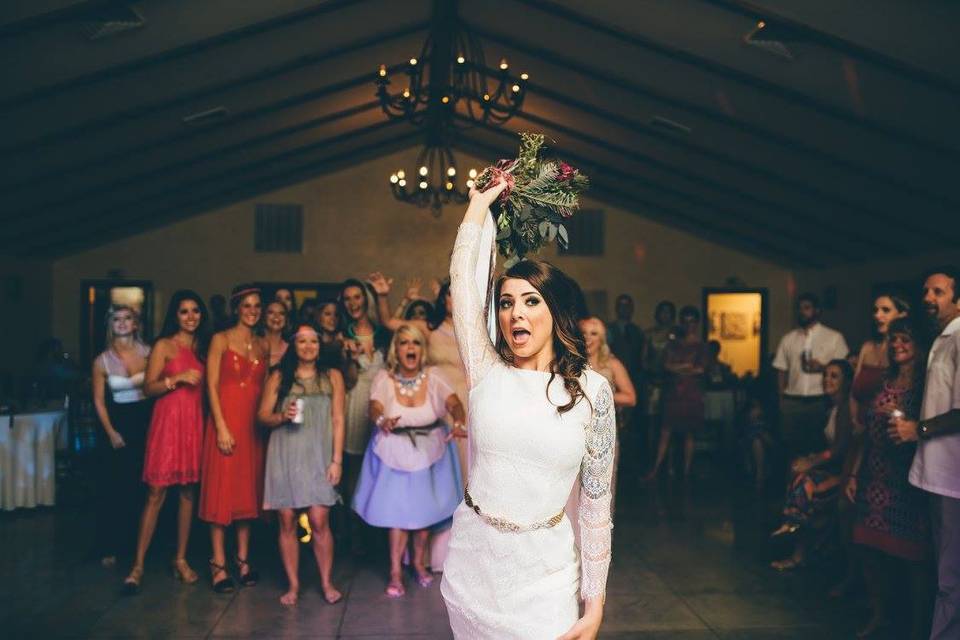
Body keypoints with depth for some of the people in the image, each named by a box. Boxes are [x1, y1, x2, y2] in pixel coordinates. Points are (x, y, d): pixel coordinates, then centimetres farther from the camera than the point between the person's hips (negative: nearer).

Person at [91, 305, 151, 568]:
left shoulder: (148, 353, -2)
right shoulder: (102, 361, -2)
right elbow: (99, 401, 2)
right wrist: (111, 432, -5)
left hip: (146, 421, 0)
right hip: (117, 423, 0)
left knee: (142, 485, 4)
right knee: (113, 487, 3)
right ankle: (111, 547, 12)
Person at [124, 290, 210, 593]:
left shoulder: (202, 347, 15)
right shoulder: (164, 345, 0)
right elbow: (148, 388, -6)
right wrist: (177, 378, -18)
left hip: (195, 423, 5)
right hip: (168, 421, -5)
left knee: (188, 492, 7)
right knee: (156, 493, -6)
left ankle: (181, 560, 15)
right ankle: (138, 565, 0)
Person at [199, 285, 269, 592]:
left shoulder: (264, 345, 12)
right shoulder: (221, 340, -2)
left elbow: (265, 386, 13)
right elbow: (212, 385, -8)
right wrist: (222, 427, -14)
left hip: (254, 423, 5)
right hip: (226, 420, -5)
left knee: (249, 489, 8)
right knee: (222, 489, -2)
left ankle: (243, 559, 18)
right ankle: (218, 564, 5)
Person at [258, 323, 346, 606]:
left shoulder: (332, 376, 6)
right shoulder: (279, 376, 7)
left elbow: (338, 420, 3)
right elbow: (262, 415, 7)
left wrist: (337, 460, -3)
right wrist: (281, 417, -14)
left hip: (317, 456, -1)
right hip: (284, 455, 1)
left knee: (319, 522, -6)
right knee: (287, 522, 2)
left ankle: (327, 582, 10)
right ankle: (293, 585, 14)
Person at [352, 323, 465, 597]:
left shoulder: (432, 377, -10)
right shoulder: (384, 378, -12)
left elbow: (454, 403, -24)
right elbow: (375, 407, -28)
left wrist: (460, 422, -46)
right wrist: (381, 420, -52)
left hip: (429, 451, 2)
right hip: (395, 453, -1)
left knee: (425, 508, 11)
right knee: (397, 511, 0)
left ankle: (419, 563, 33)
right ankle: (395, 572, 14)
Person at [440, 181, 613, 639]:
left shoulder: (592, 390, -5)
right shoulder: (487, 372, -1)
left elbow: (596, 500, -3)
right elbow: (463, 278, -3)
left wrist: (595, 603, -4)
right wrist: (481, 203, 8)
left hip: (544, 568, -2)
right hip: (473, 556, 2)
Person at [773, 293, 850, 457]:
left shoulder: (834, 337, 5)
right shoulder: (788, 339, 12)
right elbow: (781, 371, 11)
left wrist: (823, 367, -14)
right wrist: (781, 400, 2)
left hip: (821, 402, -2)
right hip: (792, 403, 2)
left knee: (820, 450, 0)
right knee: (792, 449, 4)